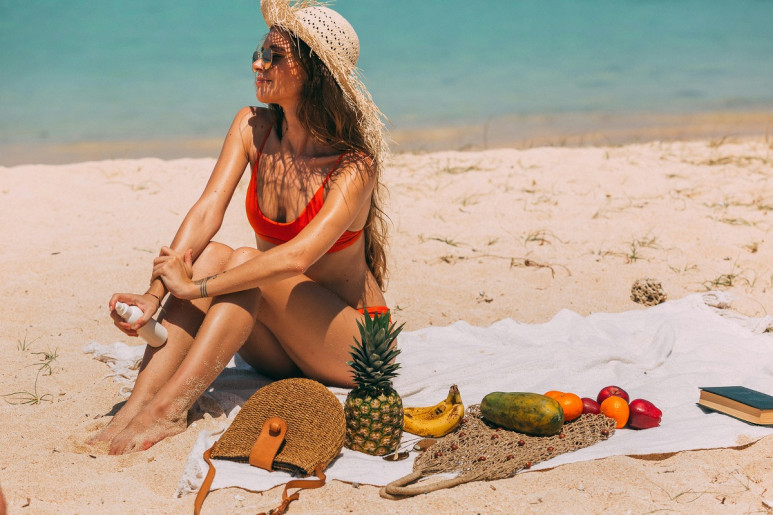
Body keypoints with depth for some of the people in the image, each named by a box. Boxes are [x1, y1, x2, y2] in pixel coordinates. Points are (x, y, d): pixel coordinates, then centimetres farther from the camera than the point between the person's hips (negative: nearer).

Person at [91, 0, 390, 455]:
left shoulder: (354, 166, -21)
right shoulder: (252, 129, -4)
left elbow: (297, 257, -35)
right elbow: (207, 212, -16)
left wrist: (196, 286, -35)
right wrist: (155, 294, -29)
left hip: (353, 344, -4)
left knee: (245, 264, -29)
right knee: (210, 254, -24)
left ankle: (167, 411, -35)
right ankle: (136, 405, -33)